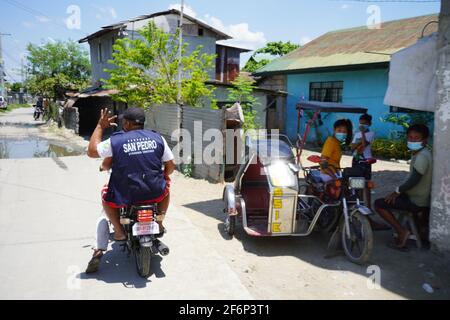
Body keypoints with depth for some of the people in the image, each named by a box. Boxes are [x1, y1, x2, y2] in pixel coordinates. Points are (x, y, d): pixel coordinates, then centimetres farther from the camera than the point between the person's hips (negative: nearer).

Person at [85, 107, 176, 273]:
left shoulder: (115, 141, -7)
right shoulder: (158, 138, 0)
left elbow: (91, 151, 7)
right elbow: (171, 166, 5)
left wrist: (100, 126, 14)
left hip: (125, 195, -1)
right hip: (155, 193, 2)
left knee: (106, 194, 30)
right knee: (166, 185, 35)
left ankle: (119, 231, 19)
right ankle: (159, 221, 29)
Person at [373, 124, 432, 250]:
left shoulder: (422, 156, -22)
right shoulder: (422, 153, 8)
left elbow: (414, 180, -27)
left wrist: (397, 192, -15)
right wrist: (399, 191, 11)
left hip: (417, 201, -10)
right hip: (423, 197, 10)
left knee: (379, 204, -12)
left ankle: (402, 232, -9)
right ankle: (420, 214, 23)